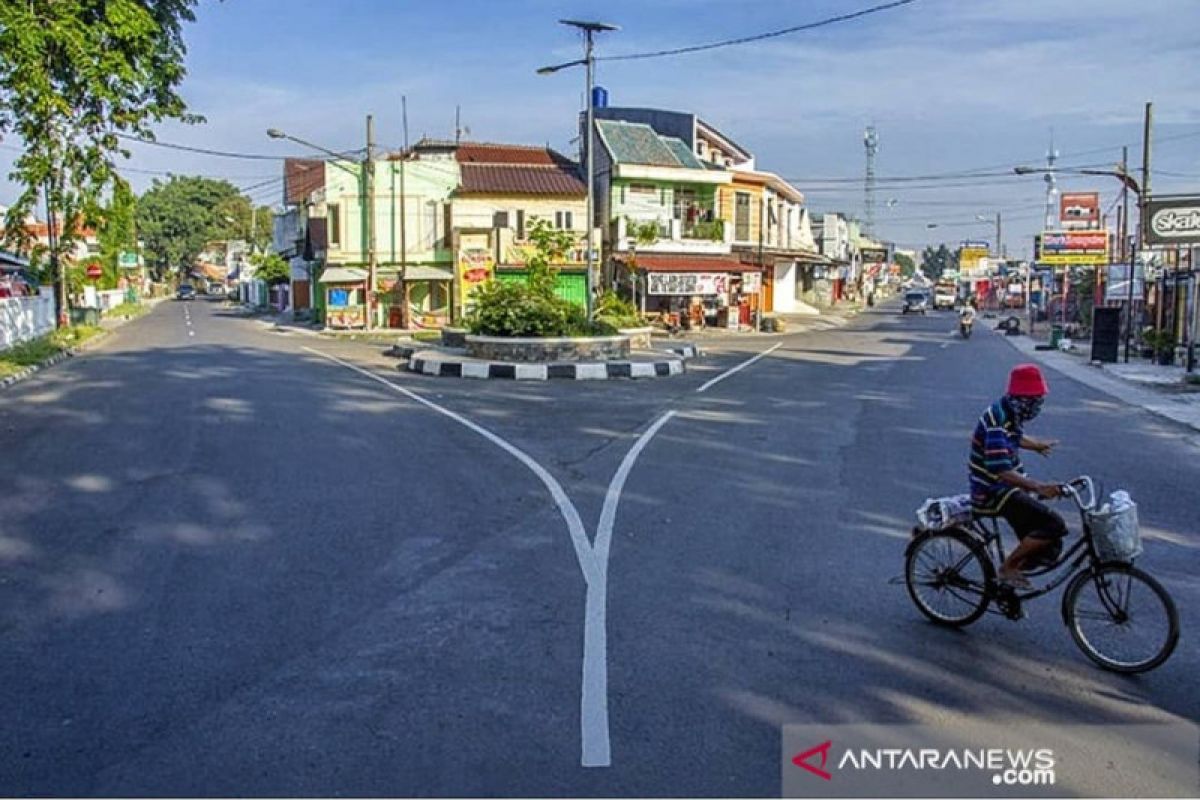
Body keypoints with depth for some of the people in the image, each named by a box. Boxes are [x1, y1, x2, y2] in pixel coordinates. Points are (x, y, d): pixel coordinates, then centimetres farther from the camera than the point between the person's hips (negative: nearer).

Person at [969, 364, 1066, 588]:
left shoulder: (1011, 413, 5)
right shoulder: (997, 421, -24)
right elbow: (1002, 471, -34)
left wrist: (1037, 445, 49)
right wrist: (1039, 487, -45)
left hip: (1007, 487, 10)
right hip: (993, 492, -10)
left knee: (1049, 548, 9)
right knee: (1053, 524, -22)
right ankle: (1008, 568, -8)